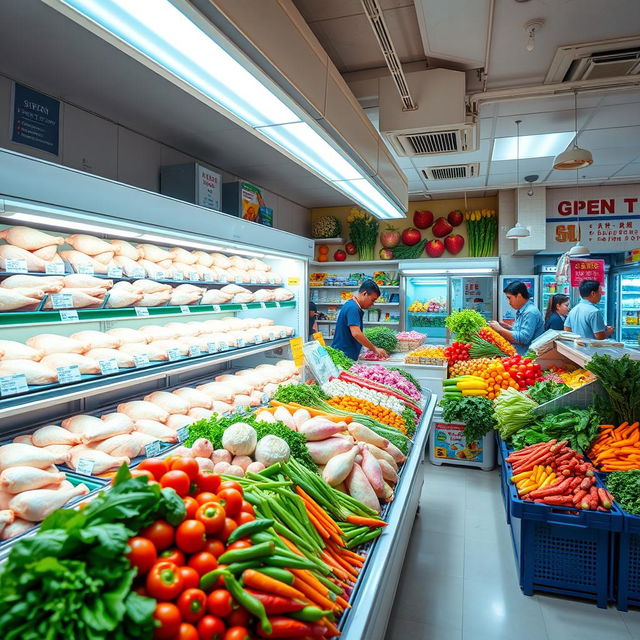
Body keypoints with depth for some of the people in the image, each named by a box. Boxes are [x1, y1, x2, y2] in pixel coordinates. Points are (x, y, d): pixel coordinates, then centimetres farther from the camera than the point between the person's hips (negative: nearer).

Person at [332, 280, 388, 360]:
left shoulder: (351, 305, 14)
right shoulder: (353, 308, -16)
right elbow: (356, 333, -26)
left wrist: (371, 347, 15)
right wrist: (374, 349, -18)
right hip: (344, 356, -10)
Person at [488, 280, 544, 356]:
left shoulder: (531, 312, -13)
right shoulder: (520, 311, 15)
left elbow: (523, 338, -21)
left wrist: (500, 329, -15)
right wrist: (508, 327, 7)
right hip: (518, 355, 8)